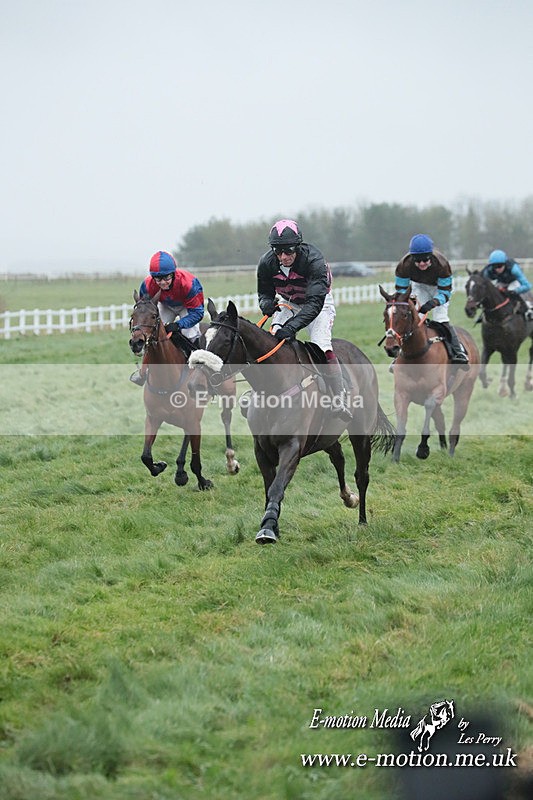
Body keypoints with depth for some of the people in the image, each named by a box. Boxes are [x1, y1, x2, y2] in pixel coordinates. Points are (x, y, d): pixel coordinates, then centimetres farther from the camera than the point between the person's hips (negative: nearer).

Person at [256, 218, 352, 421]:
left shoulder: (314, 261, -37)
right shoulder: (267, 263, -23)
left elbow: (315, 303, -44)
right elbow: (264, 292, -6)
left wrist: (292, 326, -58)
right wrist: (266, 303, -33)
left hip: (318, 303, -4)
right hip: (287, 303, 5)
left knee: (321, 345, -23)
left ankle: (339, 400, -17)